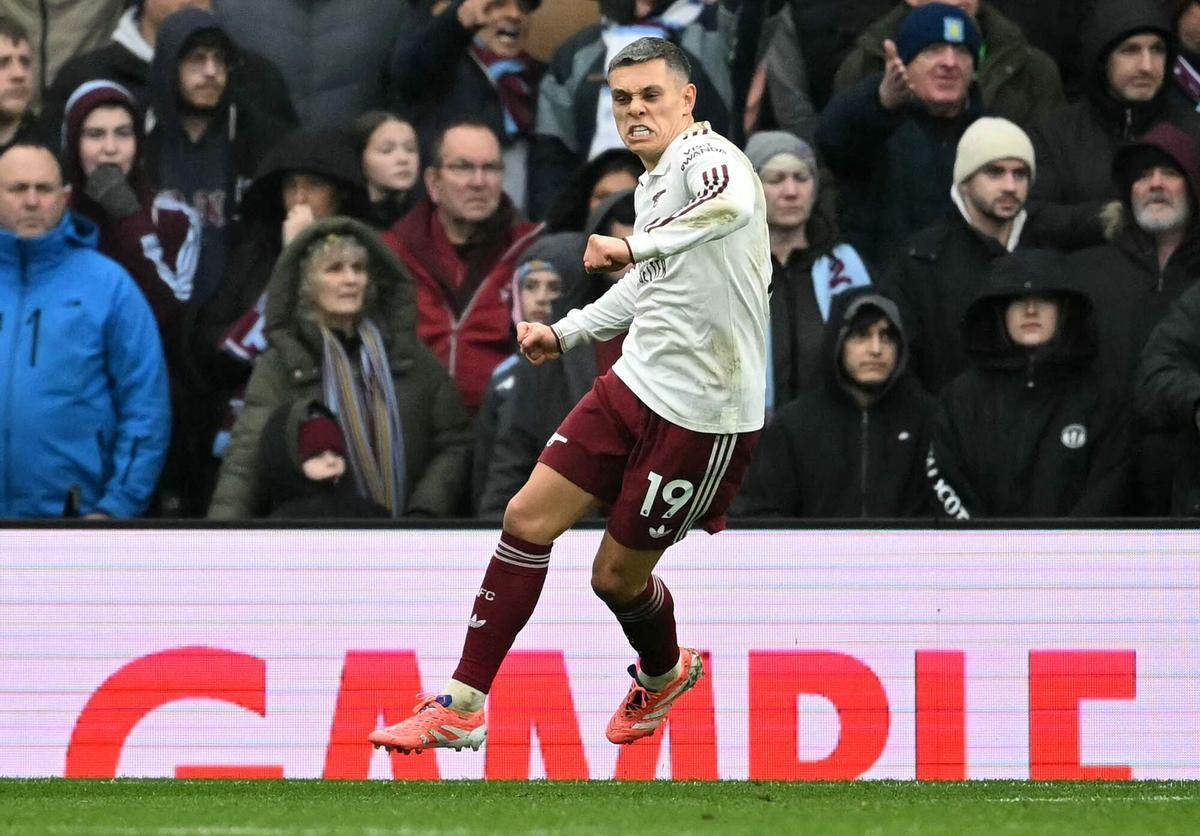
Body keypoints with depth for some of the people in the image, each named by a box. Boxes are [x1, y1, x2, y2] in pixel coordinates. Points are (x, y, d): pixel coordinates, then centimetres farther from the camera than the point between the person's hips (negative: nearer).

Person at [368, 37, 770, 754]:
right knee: (528, 518, 1)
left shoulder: (706, 157, -18)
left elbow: (733, 203, -45)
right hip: (638, 384, 9)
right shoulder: (653, 183, 12)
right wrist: (565, 333, 26)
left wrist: (634, 245, -52)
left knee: (619, 576, 4)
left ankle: (663, 673, 39)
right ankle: (462, 707, 9)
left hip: (703, 417, -9)